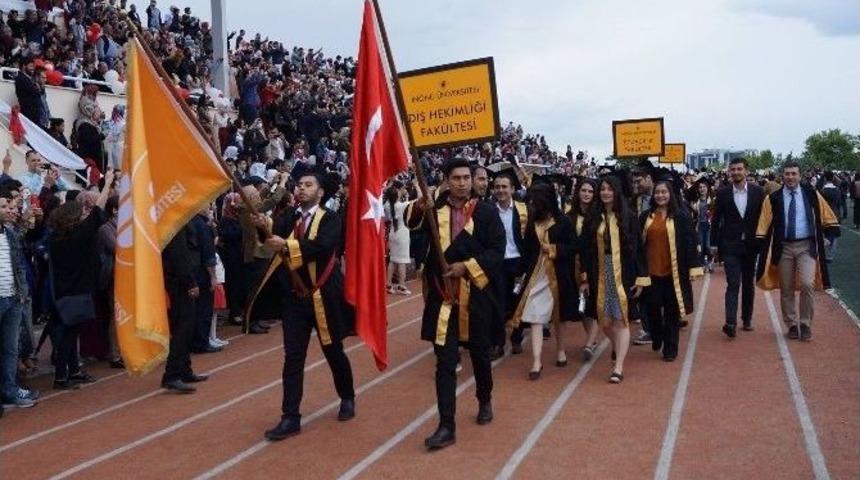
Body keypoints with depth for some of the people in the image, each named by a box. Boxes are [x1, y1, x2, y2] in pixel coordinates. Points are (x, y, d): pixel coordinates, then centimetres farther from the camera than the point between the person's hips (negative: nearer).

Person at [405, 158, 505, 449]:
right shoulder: (435, 209, 3)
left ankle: (484, 401, 43)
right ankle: (446, 426, 3)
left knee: (479, 353, 17)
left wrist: (467, 266, -17)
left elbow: (497, 250, -6)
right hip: (442, 294, 0)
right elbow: (413, 223, -14)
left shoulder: (486, 212, -2)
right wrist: (418, 209, -35)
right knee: (445, 362, -1)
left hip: (475, 295, 0)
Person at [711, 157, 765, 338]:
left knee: (749, 284, 12)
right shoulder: (723, 193, 0)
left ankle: (747, 319, 24)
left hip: (751, 245, 2)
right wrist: (714, 243, 1)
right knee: (733, 284, -10)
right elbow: (716, 220, 3)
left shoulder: (758, 192, 1)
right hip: (730, 245, -2)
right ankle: (731, 323, -17)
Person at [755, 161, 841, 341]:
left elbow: (827, 217, 11)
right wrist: (760, 245, -7)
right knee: (786, 289, 7)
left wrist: (832, 232, 5)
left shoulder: (811, 194, 1)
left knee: (807, 284, -15)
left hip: (806, 246, -1)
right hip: (783, 247, 1)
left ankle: (805, 324, 1)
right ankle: (792, 325, 21)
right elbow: (764, 224, -1)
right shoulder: (773, 198, -1)